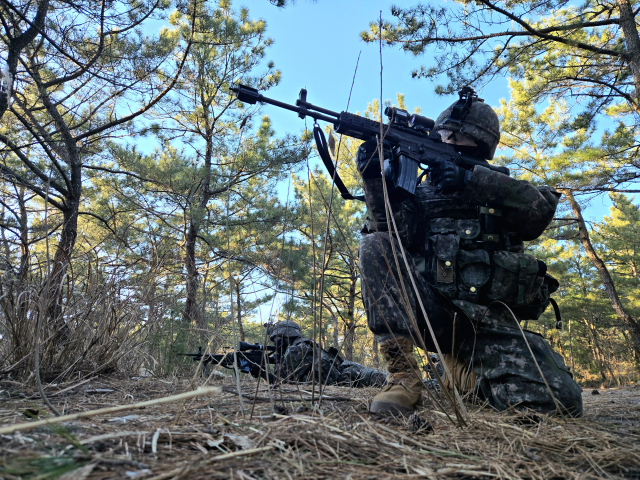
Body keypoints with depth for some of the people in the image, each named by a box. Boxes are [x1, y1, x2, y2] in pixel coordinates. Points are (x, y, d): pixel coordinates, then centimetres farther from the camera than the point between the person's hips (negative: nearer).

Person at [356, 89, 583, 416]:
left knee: (559, 401, -22)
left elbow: (542, 208, -8)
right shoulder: (421, 192, 18)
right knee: (374, 245, -21)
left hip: (491, 324, 0)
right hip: (430, 311, 0)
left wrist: (471, 179, -18)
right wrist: (376, 180, -17)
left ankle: (464, 373, 10)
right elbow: (395, 234, -3)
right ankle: (402, 374, -23)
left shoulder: (503, 187, 17)